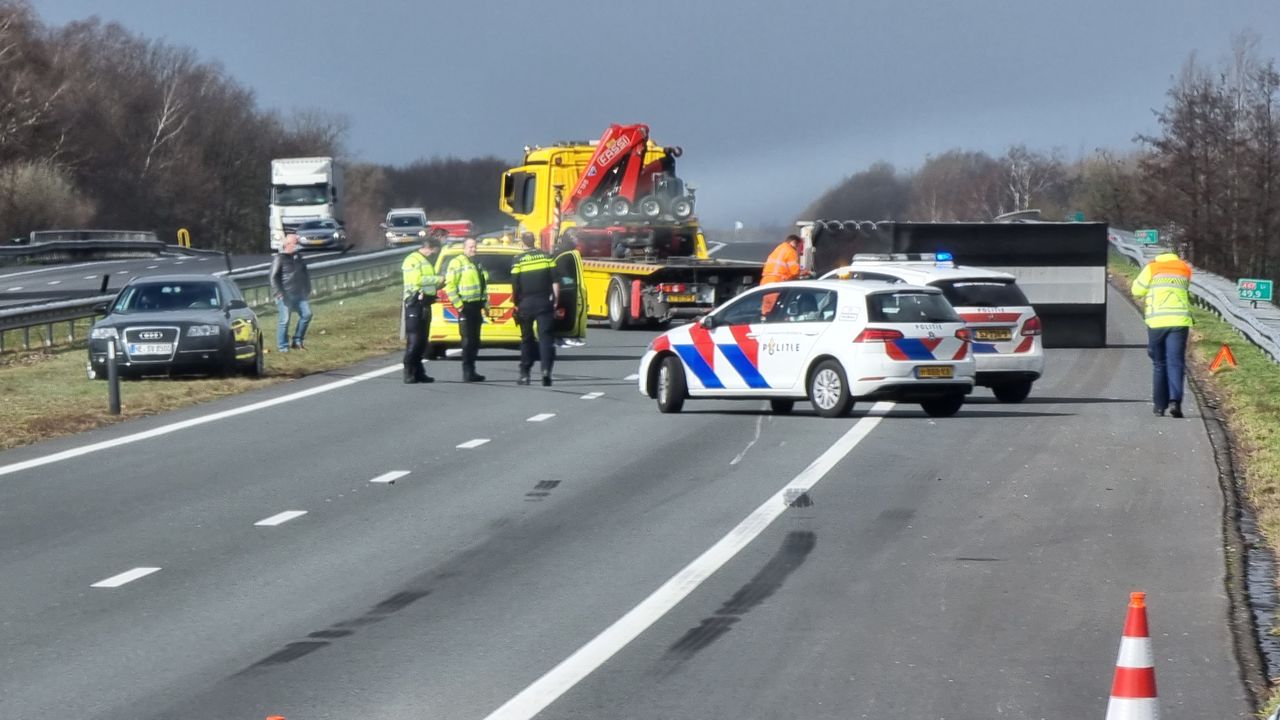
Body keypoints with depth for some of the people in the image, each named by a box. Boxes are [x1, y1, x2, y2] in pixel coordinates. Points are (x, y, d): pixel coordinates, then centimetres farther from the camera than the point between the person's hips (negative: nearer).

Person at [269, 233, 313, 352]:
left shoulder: (298, 256, 12)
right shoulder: (279, 258, -8)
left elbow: (305, 274, 21)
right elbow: (273, 277, -10)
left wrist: (307, 290, 17)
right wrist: (279, 293, -17)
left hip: (299, 294, 6)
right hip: (285, 296, -6)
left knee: (306, 314, -1)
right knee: (284, 320, -4)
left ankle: (297, 341, 11)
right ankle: (283, 346, 5)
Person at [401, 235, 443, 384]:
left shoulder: (427, 262, 21)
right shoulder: (412, 260, -8)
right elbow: (417, 279, -22)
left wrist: (440, 284, 9)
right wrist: (438, 279, -17)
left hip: (426, 304, 9)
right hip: (415, 303, -9)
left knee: (423, 340, 10)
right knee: (413, 340, -10)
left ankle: (418, 372, 15)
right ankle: (409, 374, -9)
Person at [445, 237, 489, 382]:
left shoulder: (477, 264, 21)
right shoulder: (457, 263, -7)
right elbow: (450, 285, -15)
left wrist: (485, 303, 22)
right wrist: (458, 303, -20)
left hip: (477, 306, 9)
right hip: (466, 306, -9)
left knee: (475, 341, 11)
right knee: (468, 340, -10)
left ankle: (471, 372, 17)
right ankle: (467, 373, -9)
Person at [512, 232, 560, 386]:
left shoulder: (518, 260, -3)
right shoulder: (546, 257, 3)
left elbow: (515, 286, -5)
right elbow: (555, 282, 1)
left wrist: (516, 303, 7)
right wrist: (555, 300, 7)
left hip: (526, 304, 0)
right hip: (544, 302, 0)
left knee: (527, 338, 11)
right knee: (545, 336, -2)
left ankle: (525, 374, 13)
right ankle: (546, 369, -20)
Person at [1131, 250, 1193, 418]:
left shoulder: (1152, 268, 5)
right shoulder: (1185, 269, 14)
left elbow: (1137, 290, 9)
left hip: (1156, 321, -1)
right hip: (1179, 321, 1)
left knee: (1159, 364, 11)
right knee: (1175, 363, -4)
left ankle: (1159, 405, 11)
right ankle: (1175, 400, -22)